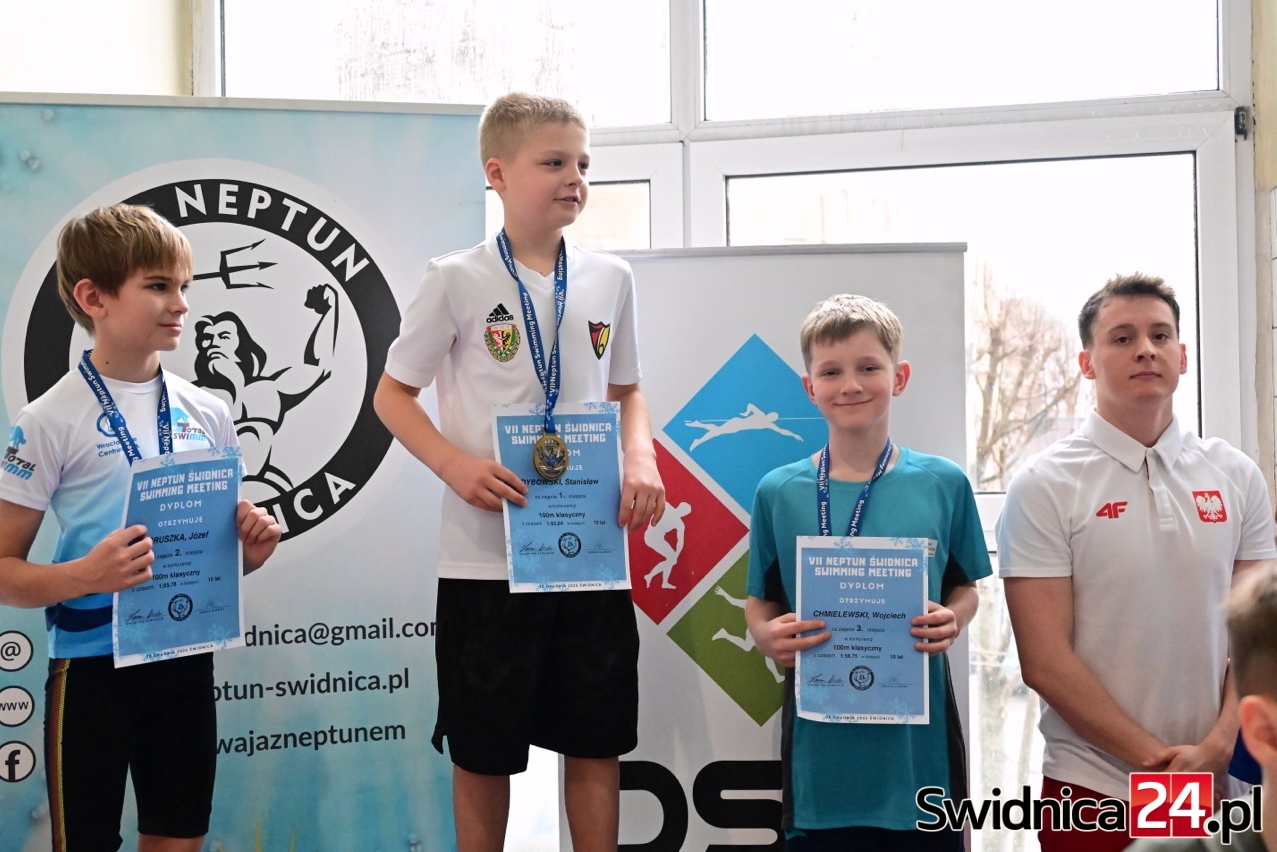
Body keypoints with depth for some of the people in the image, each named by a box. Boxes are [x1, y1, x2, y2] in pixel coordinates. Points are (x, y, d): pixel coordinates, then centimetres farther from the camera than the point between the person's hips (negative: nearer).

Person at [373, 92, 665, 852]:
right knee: (484, 752, 7)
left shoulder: (610, 278, 5)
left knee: (598, 742, 9)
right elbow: (393, 396, 1)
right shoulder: (458, 281, -6)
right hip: (488, 554, -3)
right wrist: (457, 465, -16)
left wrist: (641, 460, -3)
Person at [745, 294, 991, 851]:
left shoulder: (943, 485, 1)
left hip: (919, 744, 0)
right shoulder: (779, 493, 0)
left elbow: (965, 588, 10)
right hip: (822, 749, 0)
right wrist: (768, 636, -14)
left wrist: (953, 622, -10)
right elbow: (760, 604, 7)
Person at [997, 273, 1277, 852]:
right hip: (1094, 793, -3)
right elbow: (1045, 661, -11)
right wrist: (1158, 760, -14)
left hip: (1219, 784, 3)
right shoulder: (1043, 488, -7)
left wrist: (1217, 747, -10)